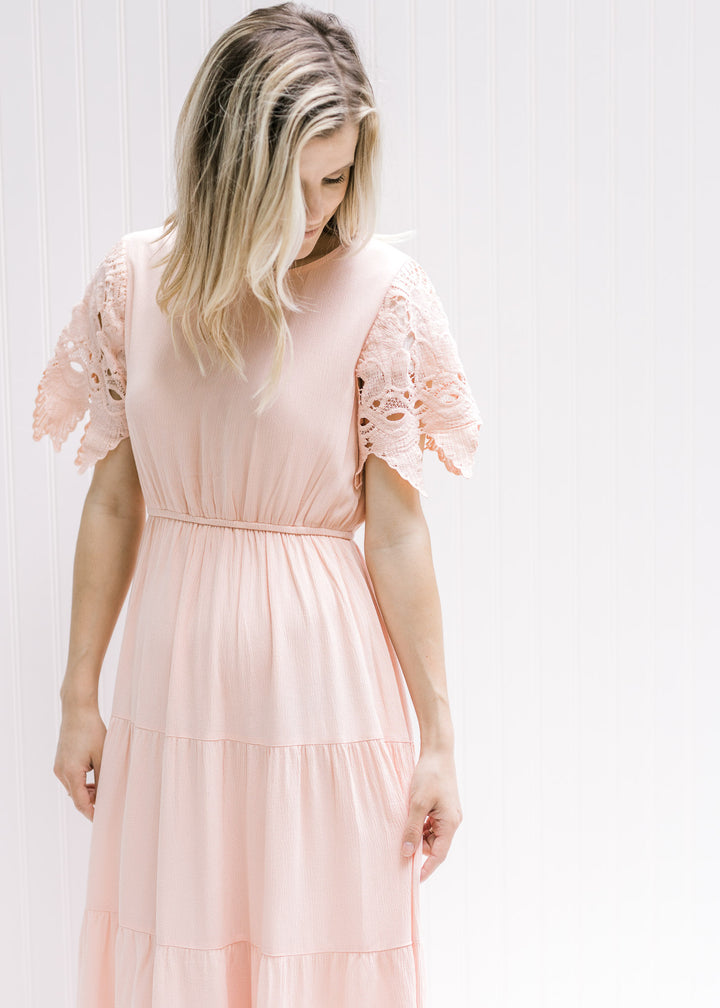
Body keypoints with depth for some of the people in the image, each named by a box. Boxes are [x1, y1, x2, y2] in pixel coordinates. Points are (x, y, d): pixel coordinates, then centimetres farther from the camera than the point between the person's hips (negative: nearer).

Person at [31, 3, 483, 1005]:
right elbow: (113, 499, 4)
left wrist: (439, 740, -8)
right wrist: (78, 696, 7)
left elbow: (396, 529, -9)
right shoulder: (136, 277, -1)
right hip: (174, 677, 3)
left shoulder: (378, 289, -10)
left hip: (321, 682, -3)